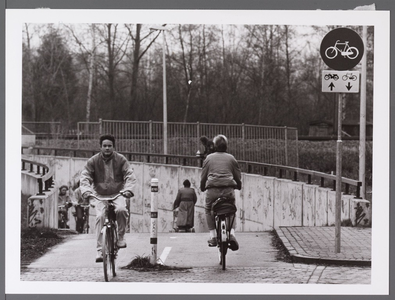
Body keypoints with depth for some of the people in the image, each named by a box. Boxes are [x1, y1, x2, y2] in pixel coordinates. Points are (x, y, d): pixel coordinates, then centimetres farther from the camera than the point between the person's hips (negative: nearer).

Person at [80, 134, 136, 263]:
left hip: (117, 194, 0)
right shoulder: (93, 161, -3)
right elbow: (84, 177, -9)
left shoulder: (121, 159, -2)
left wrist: (128, 189, -28)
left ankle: (120, 238, -9)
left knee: (121, 210, -30)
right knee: (100, 217, -20)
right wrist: (86, 191, -29)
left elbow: (130, 176, -8)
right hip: (100, 195, 0)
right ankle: (99, 251, -17)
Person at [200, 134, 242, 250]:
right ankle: (231, 233, -9)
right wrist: (238, 186, 35)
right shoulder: (231, 158, 14)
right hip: (228, 189, 1)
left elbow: (203, 176, 14)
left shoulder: (209, 158, 13)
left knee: (209, 210, 19)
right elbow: (238, 176, 16)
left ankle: (213, 236, 8)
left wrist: (202, 188, 30)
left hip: (212, 189, -1)